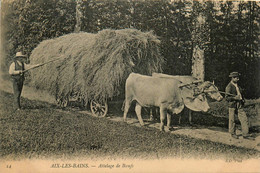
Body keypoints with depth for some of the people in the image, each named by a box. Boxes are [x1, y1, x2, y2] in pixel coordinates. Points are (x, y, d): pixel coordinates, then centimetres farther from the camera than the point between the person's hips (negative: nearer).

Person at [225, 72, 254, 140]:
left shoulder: (237, 86, 14)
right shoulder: (229, 86, -10)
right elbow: (227, 97, -14)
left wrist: (243, 100, 12)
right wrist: (236, 98, -21)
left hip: (239, 106, 7)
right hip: (232, 105, -7)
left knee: (244, 119, 0)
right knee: (232, 120, 5)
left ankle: (245, 134, 3)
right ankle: (233, 133, 21)